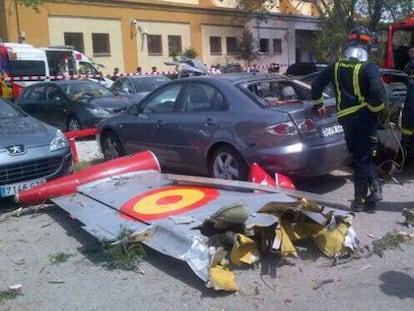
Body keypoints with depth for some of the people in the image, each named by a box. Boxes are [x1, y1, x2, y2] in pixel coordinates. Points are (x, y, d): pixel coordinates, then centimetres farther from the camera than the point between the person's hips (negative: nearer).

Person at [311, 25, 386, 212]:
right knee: (364, 157, 4)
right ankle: (360, 200, 9)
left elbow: (317, 84, 15)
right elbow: (377, 92, -22)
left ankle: (374, 189, 16)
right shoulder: (369, 68, -9)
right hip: (365, 116, -4)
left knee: (359, 156, 18)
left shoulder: (336, 66, 7)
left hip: (345, 117, 4)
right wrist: (380, 111, -5)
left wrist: (318, 104, 29)